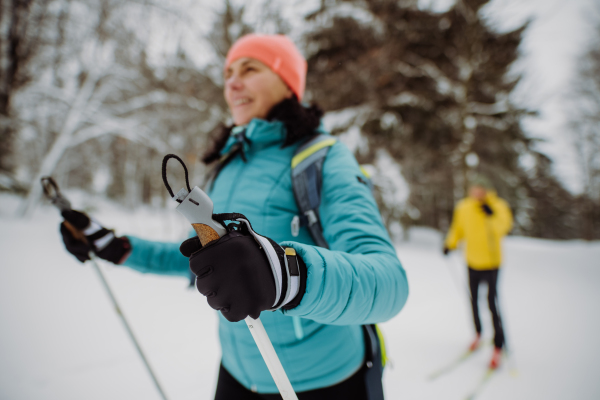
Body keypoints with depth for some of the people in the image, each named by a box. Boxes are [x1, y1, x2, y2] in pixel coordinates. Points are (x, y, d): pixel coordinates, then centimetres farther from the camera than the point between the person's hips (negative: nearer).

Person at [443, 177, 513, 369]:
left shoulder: (498, 207, -13)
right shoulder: (463, 207, -3)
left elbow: (503, 227, -29)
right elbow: (458, 228, 10)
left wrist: (491, 215, -42)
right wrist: (450, 244, 0)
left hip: (491, 262, -4)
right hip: (472, 261, 4)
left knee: (492, 303, -7)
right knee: (473, 299, 15)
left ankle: (498, 347, 7)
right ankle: (478, 333, 38)